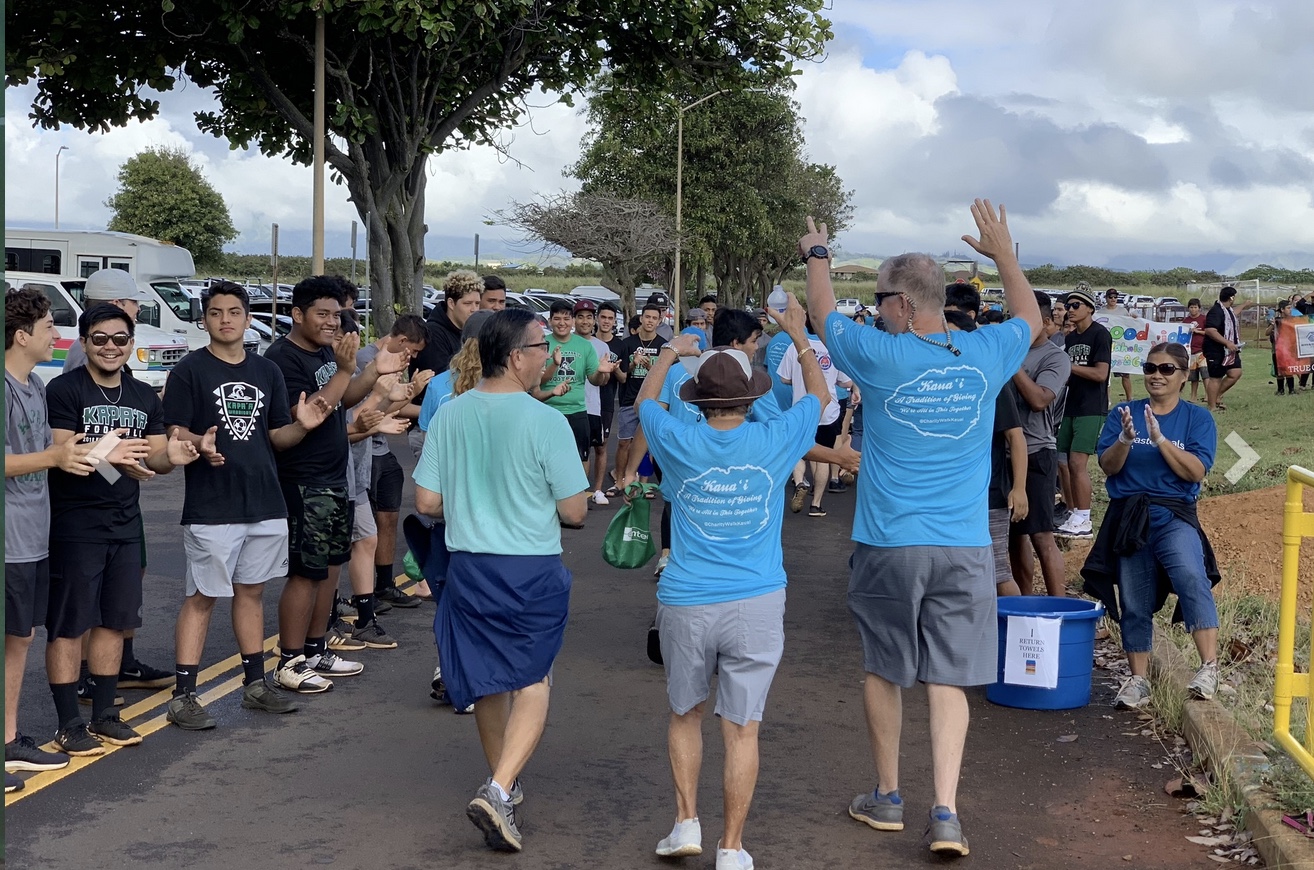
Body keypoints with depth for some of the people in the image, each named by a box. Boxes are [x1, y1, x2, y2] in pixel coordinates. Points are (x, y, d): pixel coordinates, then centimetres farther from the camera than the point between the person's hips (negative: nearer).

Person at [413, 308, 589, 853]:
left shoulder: (449, 415, -3)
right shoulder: (545, 421, -16)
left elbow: (426, 503, 1)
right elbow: (575, 511, -11)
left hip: (468, 566, 4)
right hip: (533, 571, -4)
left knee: (488, 682, 20)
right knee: (533, 683, 9)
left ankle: (504, 784, 35)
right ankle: (499, 791, -8)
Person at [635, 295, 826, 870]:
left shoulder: (681, 443, -5)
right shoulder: (773, 442, -5)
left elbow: (645, 402, 18)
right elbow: (819, 396, 16)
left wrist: (670, 353, 33)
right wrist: (799, 336, 28)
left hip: (686, 603, 1)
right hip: (756, 605, 0)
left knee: (685, 714, 21)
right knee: (742, 729, 4)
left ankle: (686, 822, 18)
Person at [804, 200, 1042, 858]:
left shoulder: (879, 355, -9)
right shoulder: (985, 355, 0)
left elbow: (825, 314, 12)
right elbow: (1029, 319, 24)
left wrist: (817, 256, 30)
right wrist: (1002, 252, 35)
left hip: (888, 545, -2)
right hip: (964, 548, 2)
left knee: (882, 670, 14)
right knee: (947, 679, 5)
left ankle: (886, 798, 26)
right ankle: (945, 812, -4)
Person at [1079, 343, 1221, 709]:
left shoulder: (1197, 418, 4)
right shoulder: (1123, 413, 8)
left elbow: (1195, 472, -9)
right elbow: (1108, 466, -1)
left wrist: (1159, 438, -18)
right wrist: (1126, 439, -20)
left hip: (1174, 517, -2)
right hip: (1127, 518, 3)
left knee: (1191, 577, -29)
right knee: (1134, 603, 7)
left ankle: (1210, 668, -31)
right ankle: (1138, 680, 20)